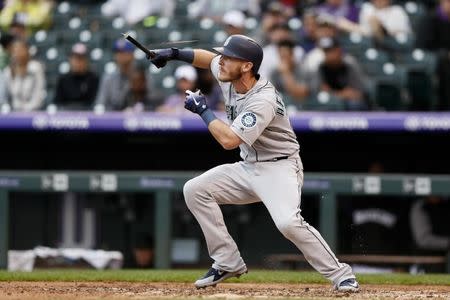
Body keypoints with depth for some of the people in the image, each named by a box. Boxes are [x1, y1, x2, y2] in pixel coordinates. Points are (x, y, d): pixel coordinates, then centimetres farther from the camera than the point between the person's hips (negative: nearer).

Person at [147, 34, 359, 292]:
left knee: (288, 222, -32)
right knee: (195, 190, 1)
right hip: (248, 168, 9)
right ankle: (229, 263, 6)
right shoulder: (230, 77, -3)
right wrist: (174, 53, 5)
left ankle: (341, 275, -18)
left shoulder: (263, 101, -28)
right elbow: (209, 58, 20)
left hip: (279, 167, -9)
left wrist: (203, 110, -21)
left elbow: (229, 140, -33)